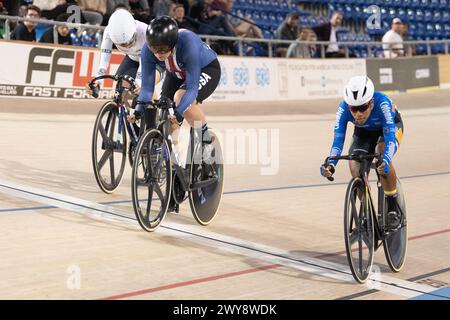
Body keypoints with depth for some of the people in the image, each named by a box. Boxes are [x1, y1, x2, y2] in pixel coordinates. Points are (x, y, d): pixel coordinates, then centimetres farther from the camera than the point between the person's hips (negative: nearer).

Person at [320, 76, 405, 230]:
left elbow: (390, 137, -44)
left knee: (381, 152, -35)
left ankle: (393, 209, -20)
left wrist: (386, 160, -62)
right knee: (355, 166, -22)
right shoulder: (343, 108, -32)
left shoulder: (382, 103, -40)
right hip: (364, 132, 3)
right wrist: (330, 164, -51)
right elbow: (338, 140, -33)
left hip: (390, 127, -3)